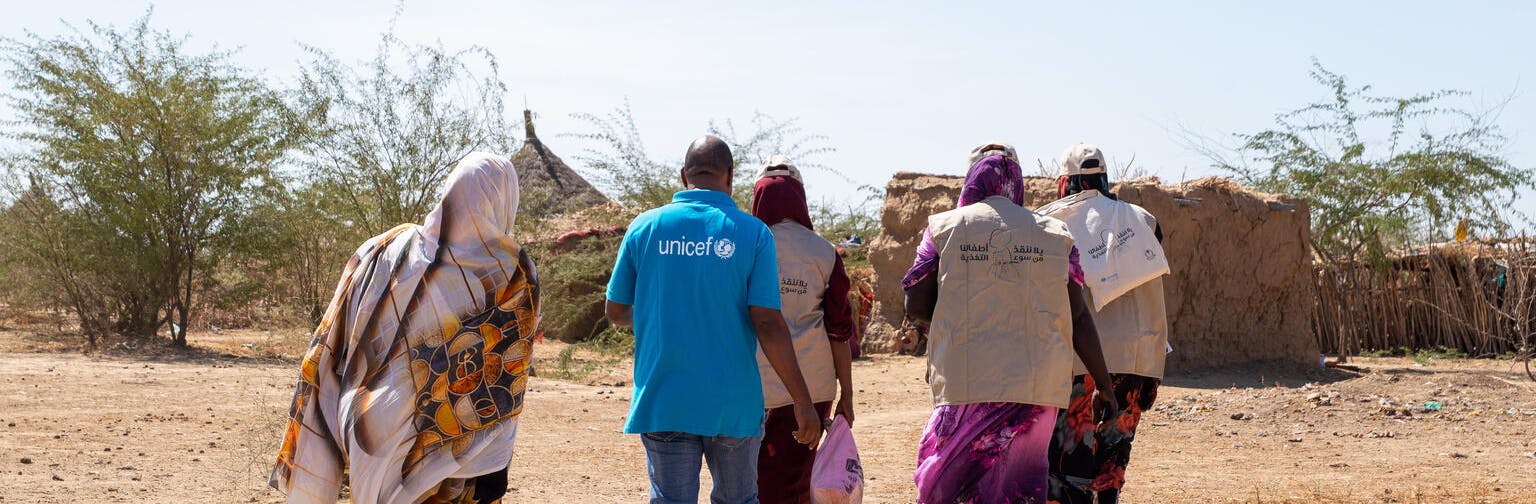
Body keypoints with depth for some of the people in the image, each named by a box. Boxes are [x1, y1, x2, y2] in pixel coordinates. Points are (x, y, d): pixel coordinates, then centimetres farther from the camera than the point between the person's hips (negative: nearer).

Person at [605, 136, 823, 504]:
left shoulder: (645, 227, 0)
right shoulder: (752, 233, -5)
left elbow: (616, 312, 7)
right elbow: (768, 324, -11)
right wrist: (803, 402, -6)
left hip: (663, 401, 1)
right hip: (733, 403, 0)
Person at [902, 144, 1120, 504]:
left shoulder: (945, 228, 3)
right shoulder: (1054, 235, 8)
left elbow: (915, 311, 3)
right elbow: (1079, 319, 6)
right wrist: (1105, 385, 13)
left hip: (967, 384, -2)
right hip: (1038, 391, 3)